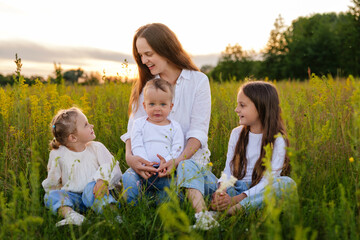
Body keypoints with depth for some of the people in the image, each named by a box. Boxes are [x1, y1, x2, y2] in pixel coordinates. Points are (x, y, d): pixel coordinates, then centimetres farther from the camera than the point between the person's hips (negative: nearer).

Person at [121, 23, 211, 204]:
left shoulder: (198, 81, 1)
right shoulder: (144, 85, 12)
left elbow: (198, 131, -7)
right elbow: (134, 128, 2)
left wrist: (178, 160, -24)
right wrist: (129, 156, -20)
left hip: (190, 158, -2)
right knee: (129, 181, -30)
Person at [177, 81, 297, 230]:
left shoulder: (277, 141, -4)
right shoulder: (237, 134, 10)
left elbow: (268, 181, -12)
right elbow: (228, 169, 5)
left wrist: (236, 199, -23)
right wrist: (221, 189, -18)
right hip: (231, 189, 4)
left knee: (287, 183, -34)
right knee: (187, 165, -12)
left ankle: (232, 210, -37)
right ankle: (201, 213, -39)